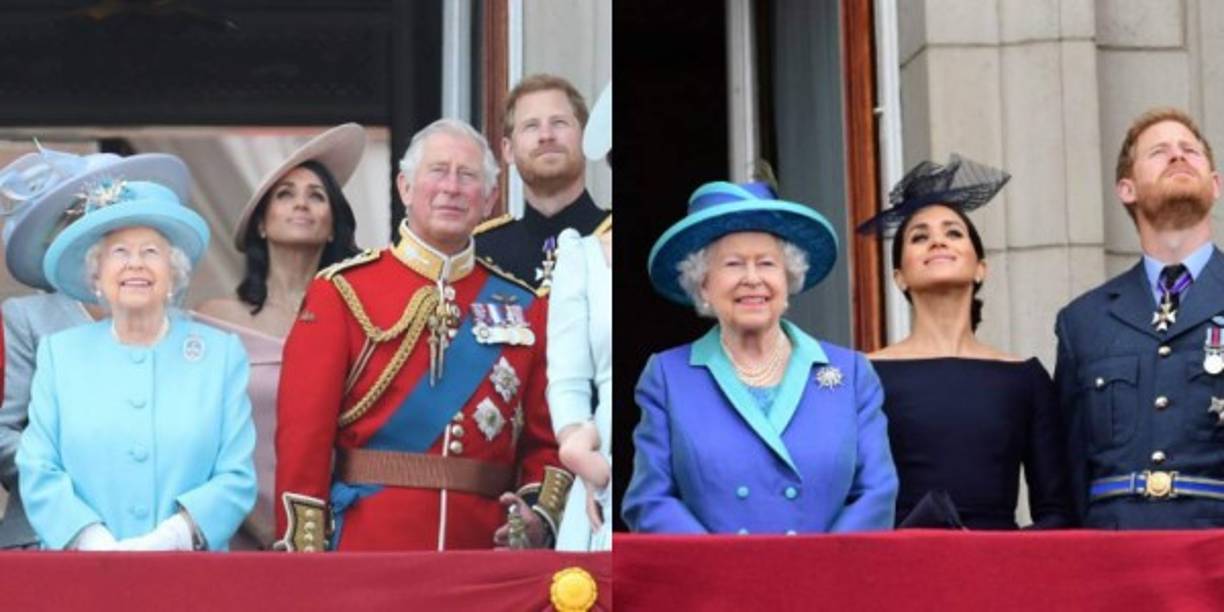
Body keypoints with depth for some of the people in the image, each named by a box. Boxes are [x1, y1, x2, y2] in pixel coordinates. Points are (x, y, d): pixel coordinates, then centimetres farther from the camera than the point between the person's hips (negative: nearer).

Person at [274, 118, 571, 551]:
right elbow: (303, 438, -4)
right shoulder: (342, 292, 1)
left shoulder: (523, 306, 11)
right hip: (367, 554, -3)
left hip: (484, 550, 3)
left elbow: (546, 440, 12)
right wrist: (304, 563, -10)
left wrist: (540, 518, -7)